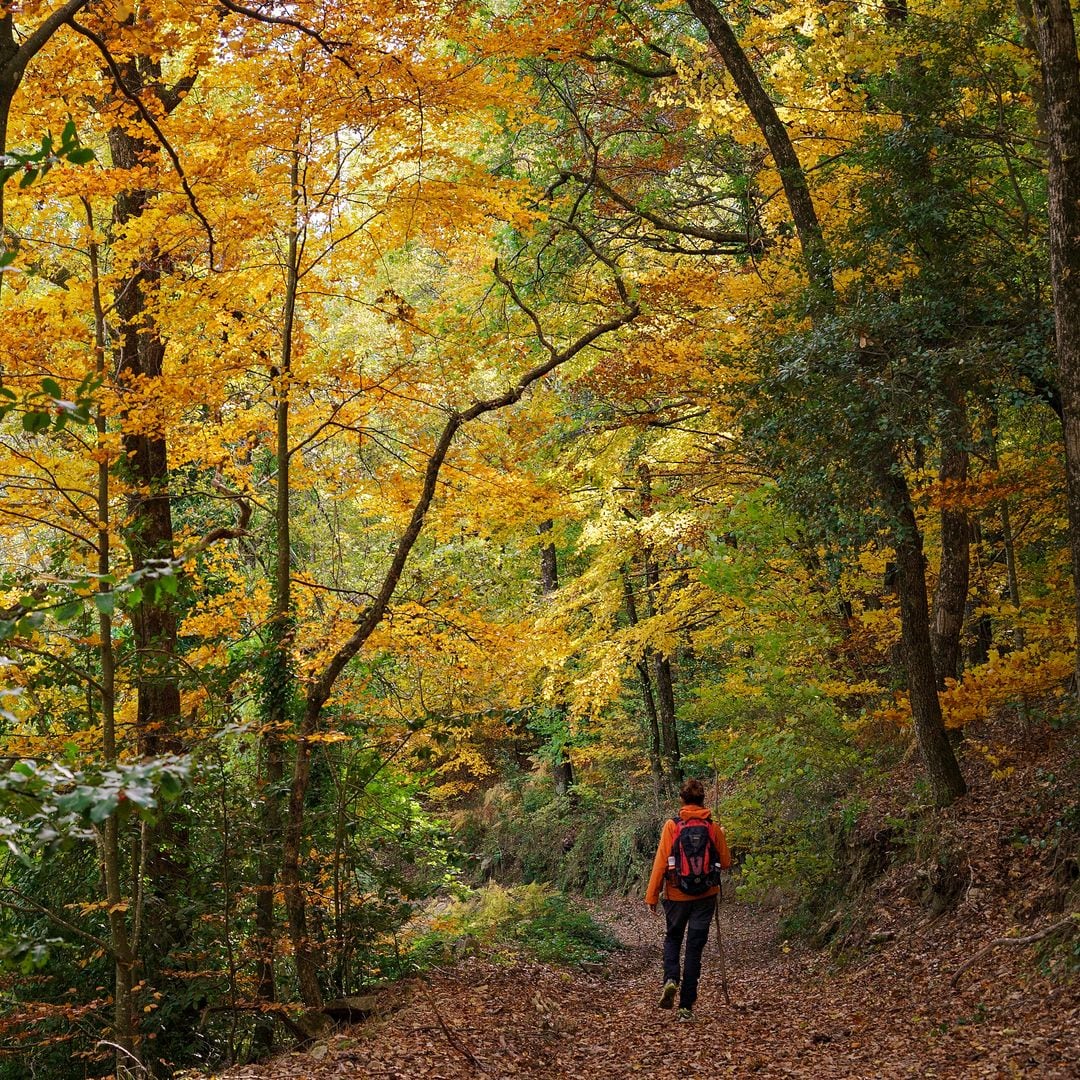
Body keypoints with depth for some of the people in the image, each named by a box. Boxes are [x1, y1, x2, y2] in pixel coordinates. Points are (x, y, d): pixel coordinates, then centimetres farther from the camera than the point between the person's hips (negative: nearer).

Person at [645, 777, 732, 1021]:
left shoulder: (672, 826, -8)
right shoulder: (713, 828, -2)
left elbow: (661, 862, -9)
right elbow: (726, 862, 5)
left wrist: (652, 896, -3)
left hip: (676, 895, -1)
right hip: (705, 897, 1)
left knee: (673, 939, 22)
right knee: (695, 948, 7)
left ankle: (671, 978, -4)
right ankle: (686, 1005, 6)